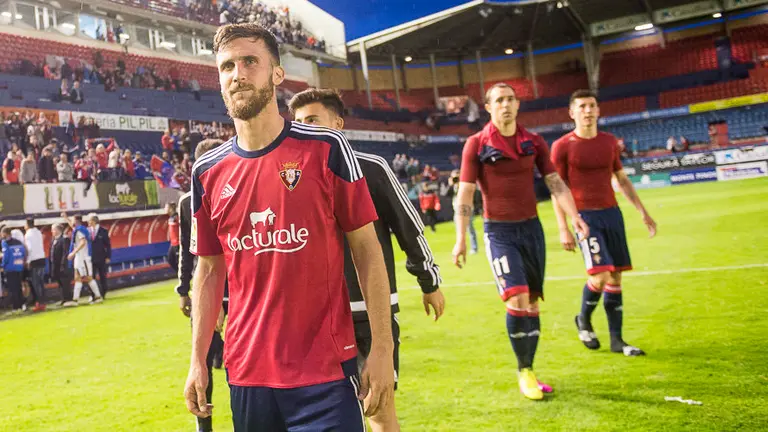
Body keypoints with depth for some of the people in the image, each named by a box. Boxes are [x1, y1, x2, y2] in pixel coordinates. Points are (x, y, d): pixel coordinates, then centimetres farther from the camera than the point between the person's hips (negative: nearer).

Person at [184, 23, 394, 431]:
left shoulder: (325, 149, -6)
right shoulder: (207, 172, 5)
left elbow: (367, 251, -4)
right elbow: (209, 271, 12)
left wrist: (382, 348, -9)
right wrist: (198, 360, 7)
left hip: (327, 370, -3)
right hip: (246, 374, 4)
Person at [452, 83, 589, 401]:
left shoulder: (533, 142, 6)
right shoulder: (477, 144, -5)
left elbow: (555, 182, 6)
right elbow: (465, 194, -6)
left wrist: (574, 215, -8)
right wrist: (461, 239, -12)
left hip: (531, 227, 4)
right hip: (499, 231, -4)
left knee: (533, 303, 8)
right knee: (517, 299, -17)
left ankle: (529, 371, 22)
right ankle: (523, 372, 2)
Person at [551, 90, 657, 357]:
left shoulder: (610, 142, 10)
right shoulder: (562, 146, -5)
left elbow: (622, 180, 19)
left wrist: (643, 212, 16)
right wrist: (563, 229, -11)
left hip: (612, 214, 5)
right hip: (586, 217, -5)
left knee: (616, 277, 5)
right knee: (600, 275, -16)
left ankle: (616, 340, 14)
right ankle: (583, 320, 13)